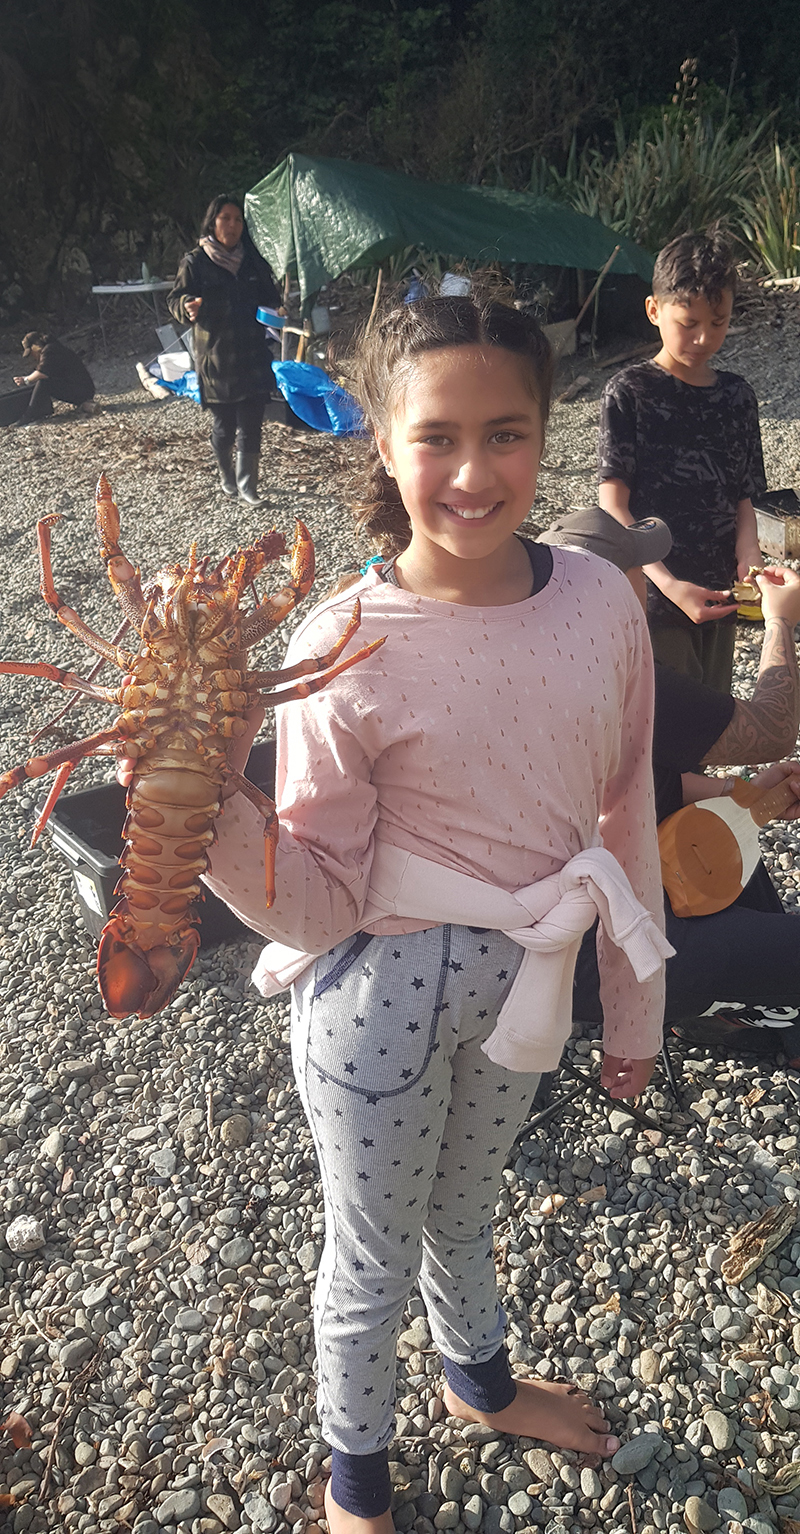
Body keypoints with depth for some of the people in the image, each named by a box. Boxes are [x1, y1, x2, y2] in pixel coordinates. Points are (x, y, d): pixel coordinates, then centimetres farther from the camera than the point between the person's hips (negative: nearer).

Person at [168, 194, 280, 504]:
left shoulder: (253, 260, 9)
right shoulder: (195, 262, -2)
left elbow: (270, 298, 20)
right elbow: (175, 300, -4)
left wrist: (271, 310, -2)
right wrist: (188, 307, -27)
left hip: (253, 359, 3)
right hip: (216, 359, -2)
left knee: (251, 425, -2)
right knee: (223, 425, 6)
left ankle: (247, 485, 7)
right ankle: (226, 476, 30)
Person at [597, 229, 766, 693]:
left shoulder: (737, 395, 8)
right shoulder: (629, 393, -7)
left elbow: (742, 499, 10)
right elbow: (614, 507, -13)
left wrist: (748, 561, -11)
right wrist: (669, 584, -24)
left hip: (718, 597, 5)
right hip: (652, 601, -5)